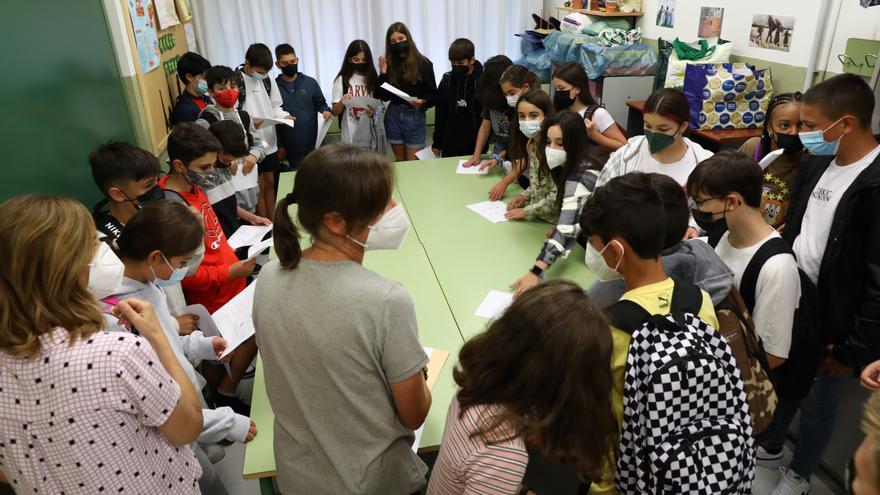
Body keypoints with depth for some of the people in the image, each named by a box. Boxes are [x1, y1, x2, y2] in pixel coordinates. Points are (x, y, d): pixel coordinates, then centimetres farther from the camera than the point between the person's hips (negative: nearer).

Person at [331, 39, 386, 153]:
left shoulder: (373, 79, 8)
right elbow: (335, 112, 1)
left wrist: (374, 112, -9)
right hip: (351, 138, -2)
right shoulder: (342, 80, 1)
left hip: (372, 137, 2)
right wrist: (342, 102, -20)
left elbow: (380, 107, 13)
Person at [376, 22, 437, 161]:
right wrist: (383, 74, -9)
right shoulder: (388, 64, 4)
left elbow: (433, 94, -3)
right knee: (400, 162, 11)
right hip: (393, 116, 3)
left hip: (414, 116, -3)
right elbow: (384, 97, 1)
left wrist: (422, 102, -23)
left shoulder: (423, 63, -4)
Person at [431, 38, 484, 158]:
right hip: (449, 144, 3)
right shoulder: (447, 79, 1)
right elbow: (440, 113, 8)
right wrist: (437, 142, 9)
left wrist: (485, 143, -7)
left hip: (474, 144, -3)